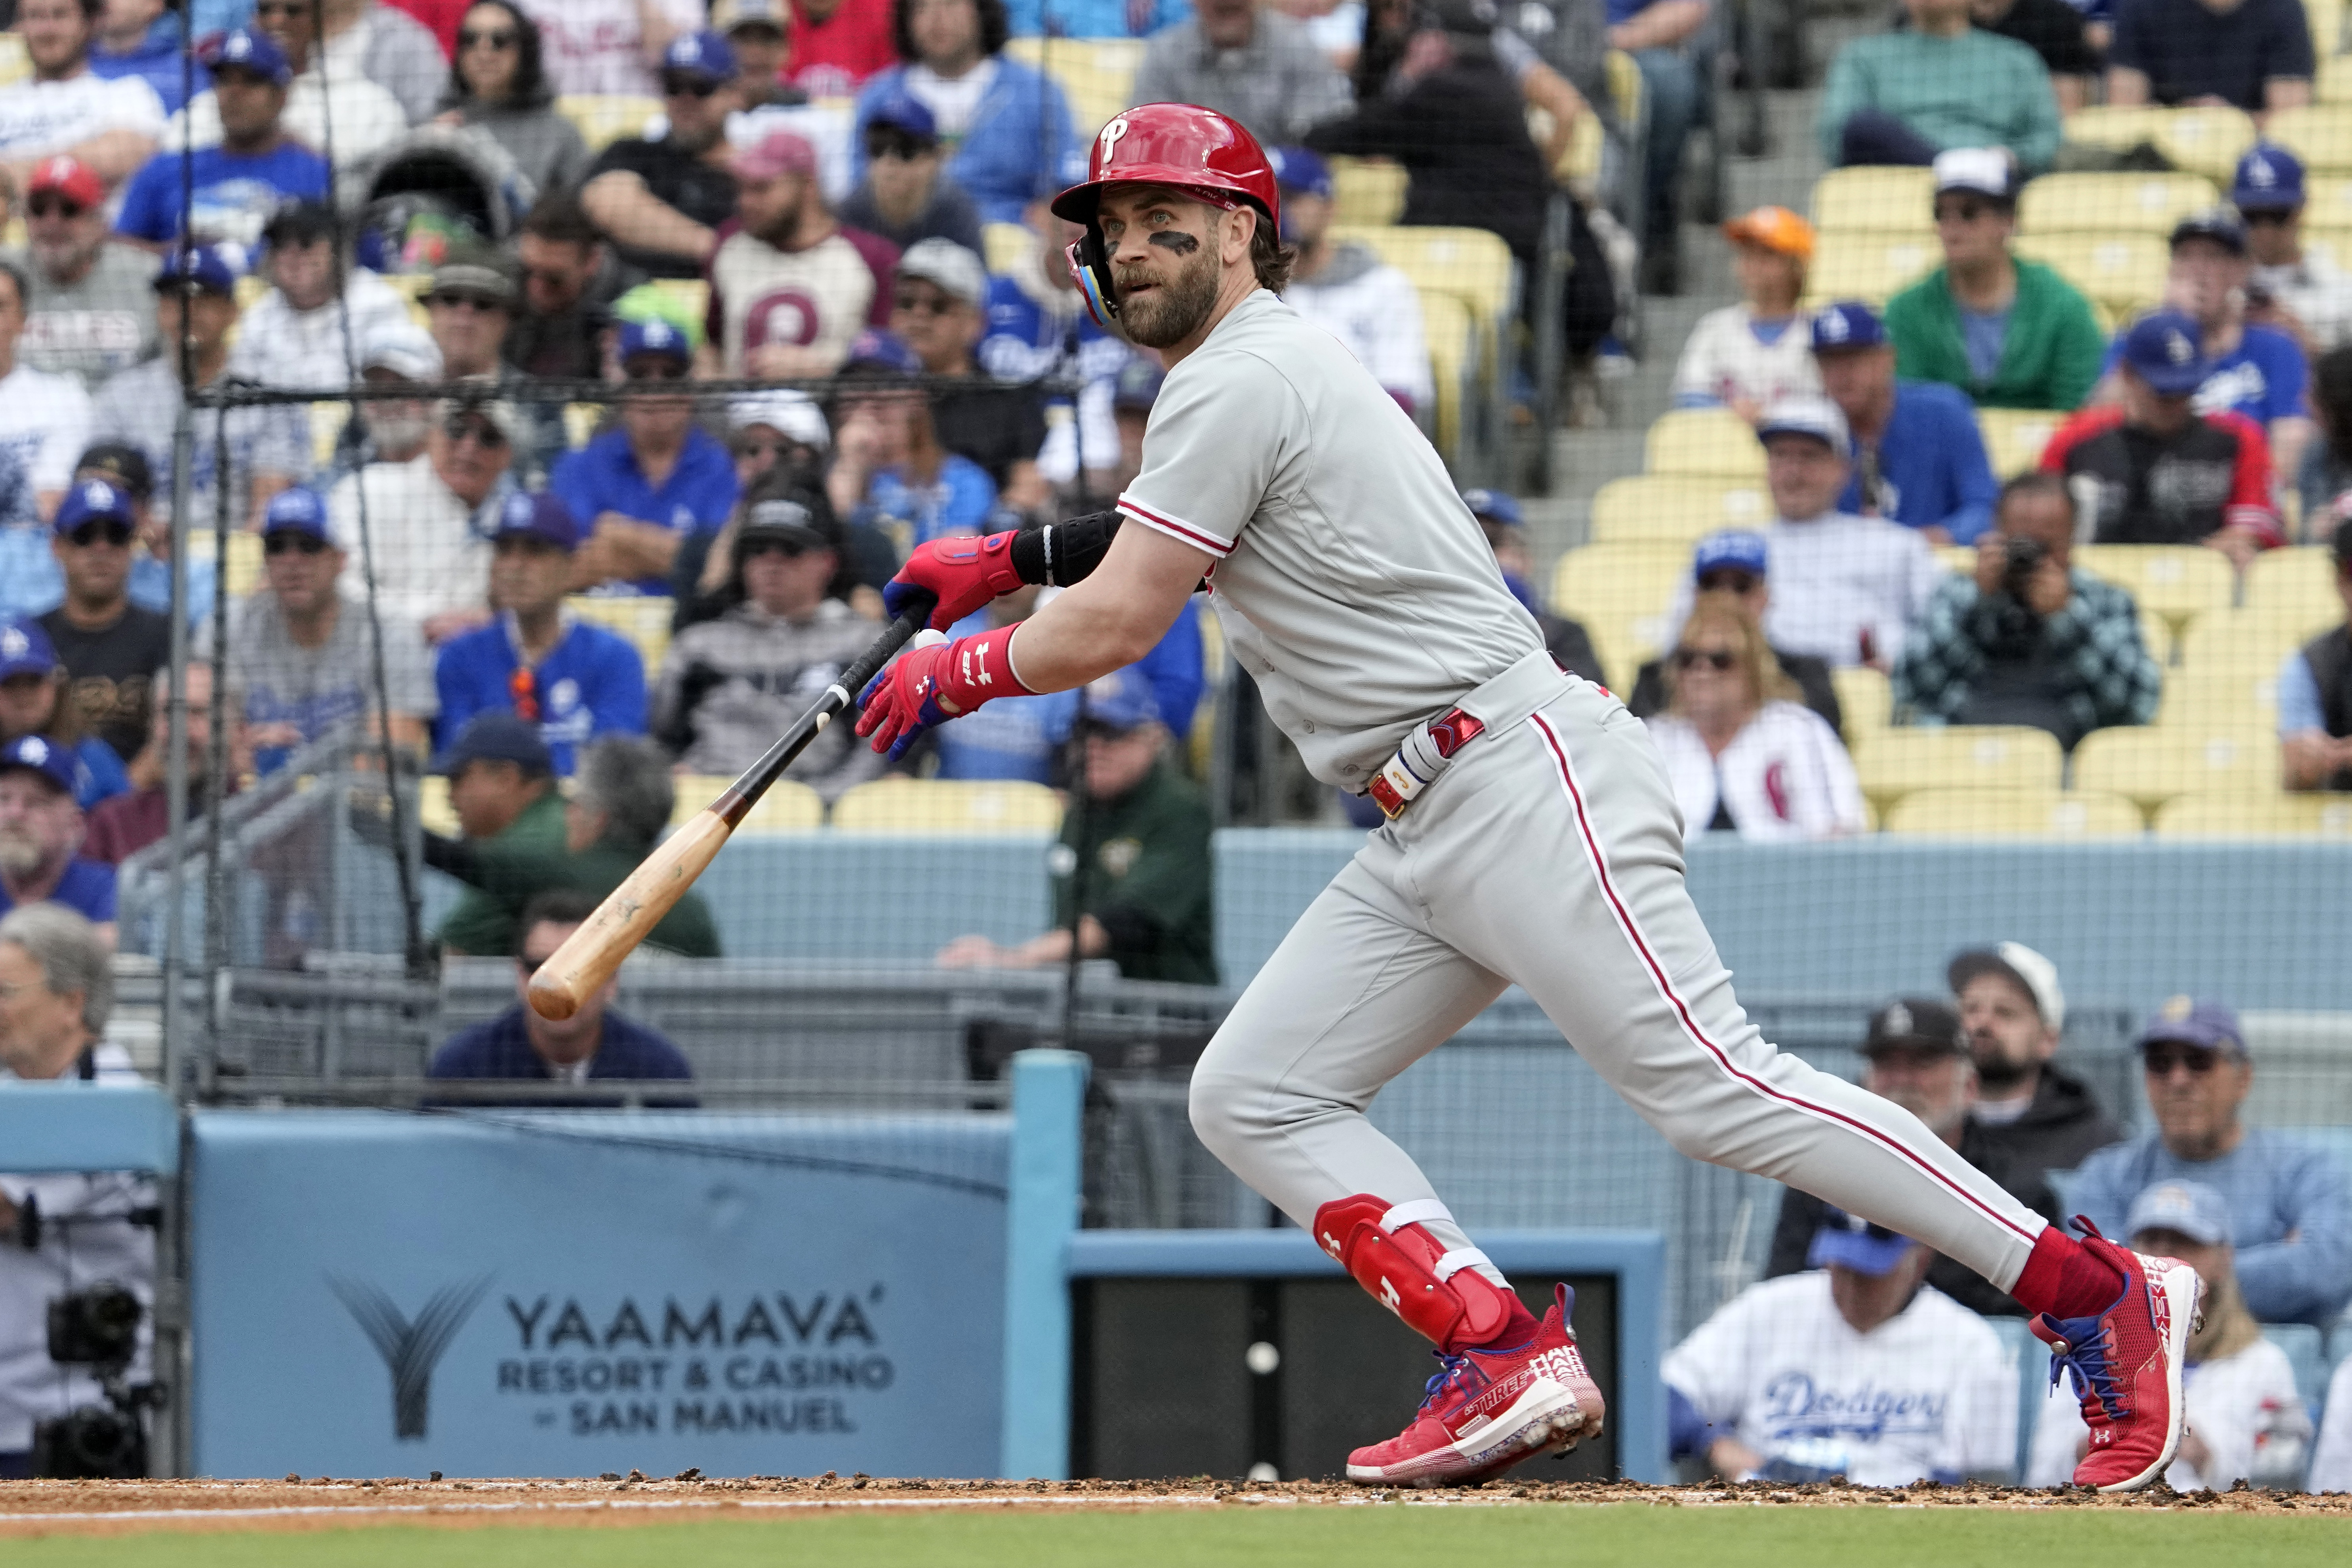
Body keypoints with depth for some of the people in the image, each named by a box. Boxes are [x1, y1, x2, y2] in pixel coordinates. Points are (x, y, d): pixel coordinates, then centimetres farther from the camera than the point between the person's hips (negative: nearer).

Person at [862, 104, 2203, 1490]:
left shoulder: (1241, 380, -9)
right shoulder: (1273, 369, 23)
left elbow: (1112, 629, -12)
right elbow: (1204, 536, 43)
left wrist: (957, 675, 5)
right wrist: (1011, 558, 32)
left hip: (1522, 786, -11)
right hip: (1432, 840, 11)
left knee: (1712, 1087, -18)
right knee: (1255, 1099, 6)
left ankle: (2100, 1297, -18)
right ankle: (1507, 1359, -10)